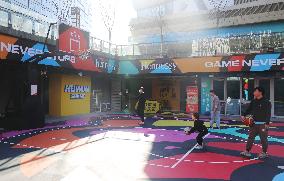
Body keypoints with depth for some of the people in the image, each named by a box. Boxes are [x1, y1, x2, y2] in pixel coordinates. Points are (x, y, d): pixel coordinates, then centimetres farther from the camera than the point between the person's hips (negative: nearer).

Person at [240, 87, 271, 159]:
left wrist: (267, 123, -19)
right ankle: (247, 151, 15)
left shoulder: (266, 102, -11)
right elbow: (249, 109, 11)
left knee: (263, 139, 4)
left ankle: (264, 153, 20)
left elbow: (268, 113, -13)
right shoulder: (253, 101, 7)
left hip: (262, 124, -6)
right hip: (254, 123, 6)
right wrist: (244, 115, -5)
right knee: (250, 137, 8)